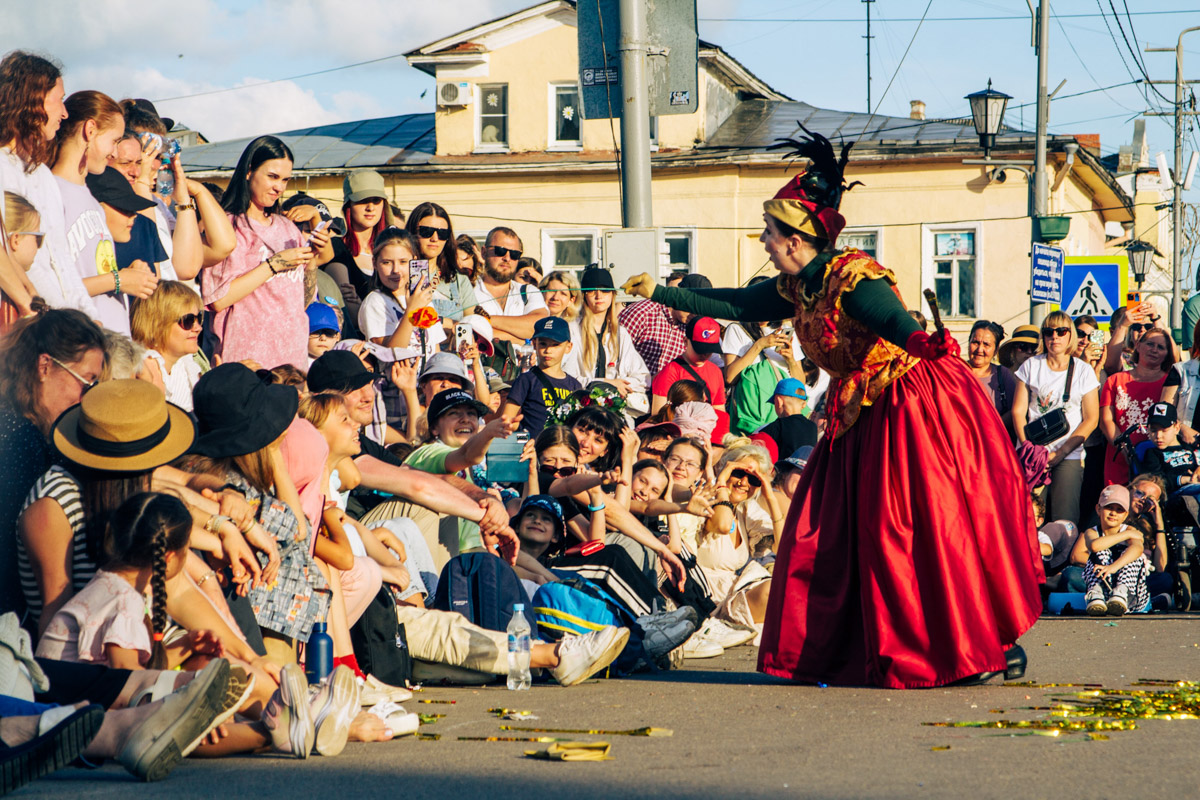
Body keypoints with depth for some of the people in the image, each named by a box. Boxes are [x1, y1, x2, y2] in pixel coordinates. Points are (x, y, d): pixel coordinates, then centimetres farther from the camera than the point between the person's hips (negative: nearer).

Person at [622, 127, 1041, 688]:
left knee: (933, 527, -10)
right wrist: (659, 293, 23)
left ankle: (999, 643, -2)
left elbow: (901, 326, -35)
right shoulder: (796, 290, 6)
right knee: (827, 530, 7)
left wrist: (925, 345, -59)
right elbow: (735, 305, 19)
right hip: (864, 421, 9)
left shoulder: (854, 280, -21)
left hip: (917, 408, -9)